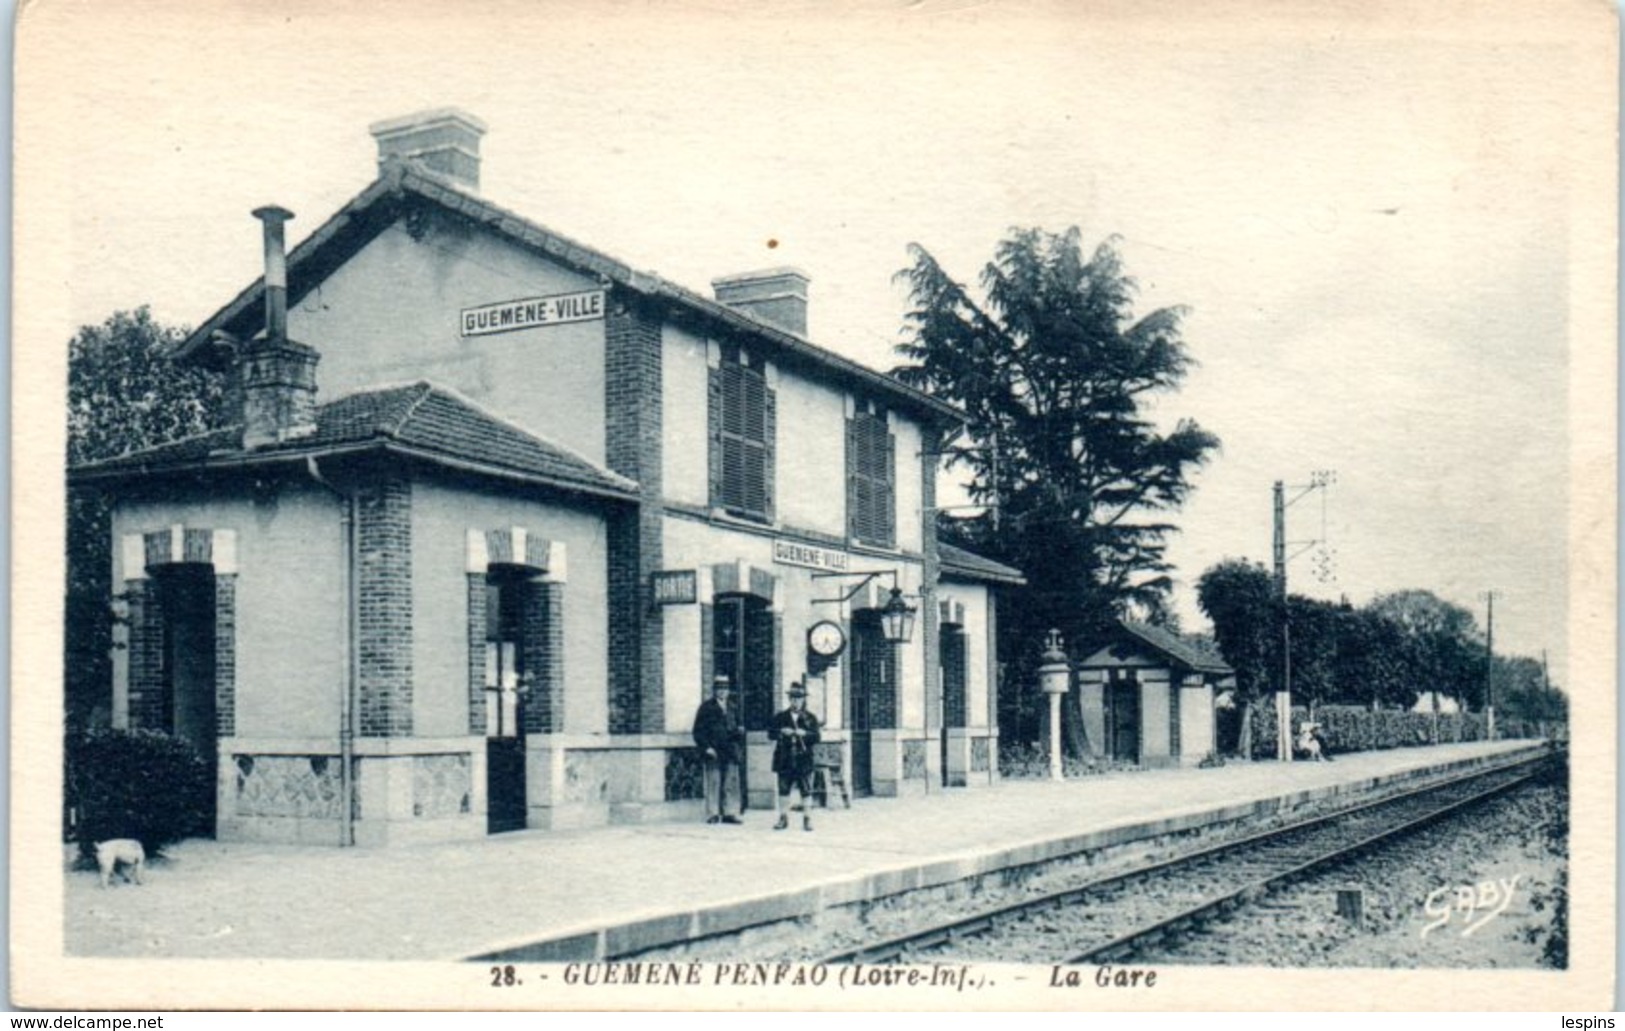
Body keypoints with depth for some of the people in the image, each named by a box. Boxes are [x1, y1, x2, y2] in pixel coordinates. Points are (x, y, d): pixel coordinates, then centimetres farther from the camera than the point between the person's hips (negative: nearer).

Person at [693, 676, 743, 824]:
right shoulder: (706, 706, 3)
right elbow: (698, 730, -1)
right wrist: (706, 747, -10)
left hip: (730, 751, 4)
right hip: (713, 751, -4)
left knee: (732, 783, 0)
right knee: (714, 783, -5)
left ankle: (729, 813, 6)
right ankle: (713, 814, 1)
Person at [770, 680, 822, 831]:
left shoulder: (810, 718, 6)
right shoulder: (780, 717, 9)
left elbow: (816, 737, -2)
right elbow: (770, 733, 1)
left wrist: (805, 733, -20)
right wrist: (782, 732, -17)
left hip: (804, 761, -1)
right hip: (785, 761, 1)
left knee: (806, 791, -2)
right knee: (783, 791, 6)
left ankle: (807, 819, 6)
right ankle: (783, 818, 17)